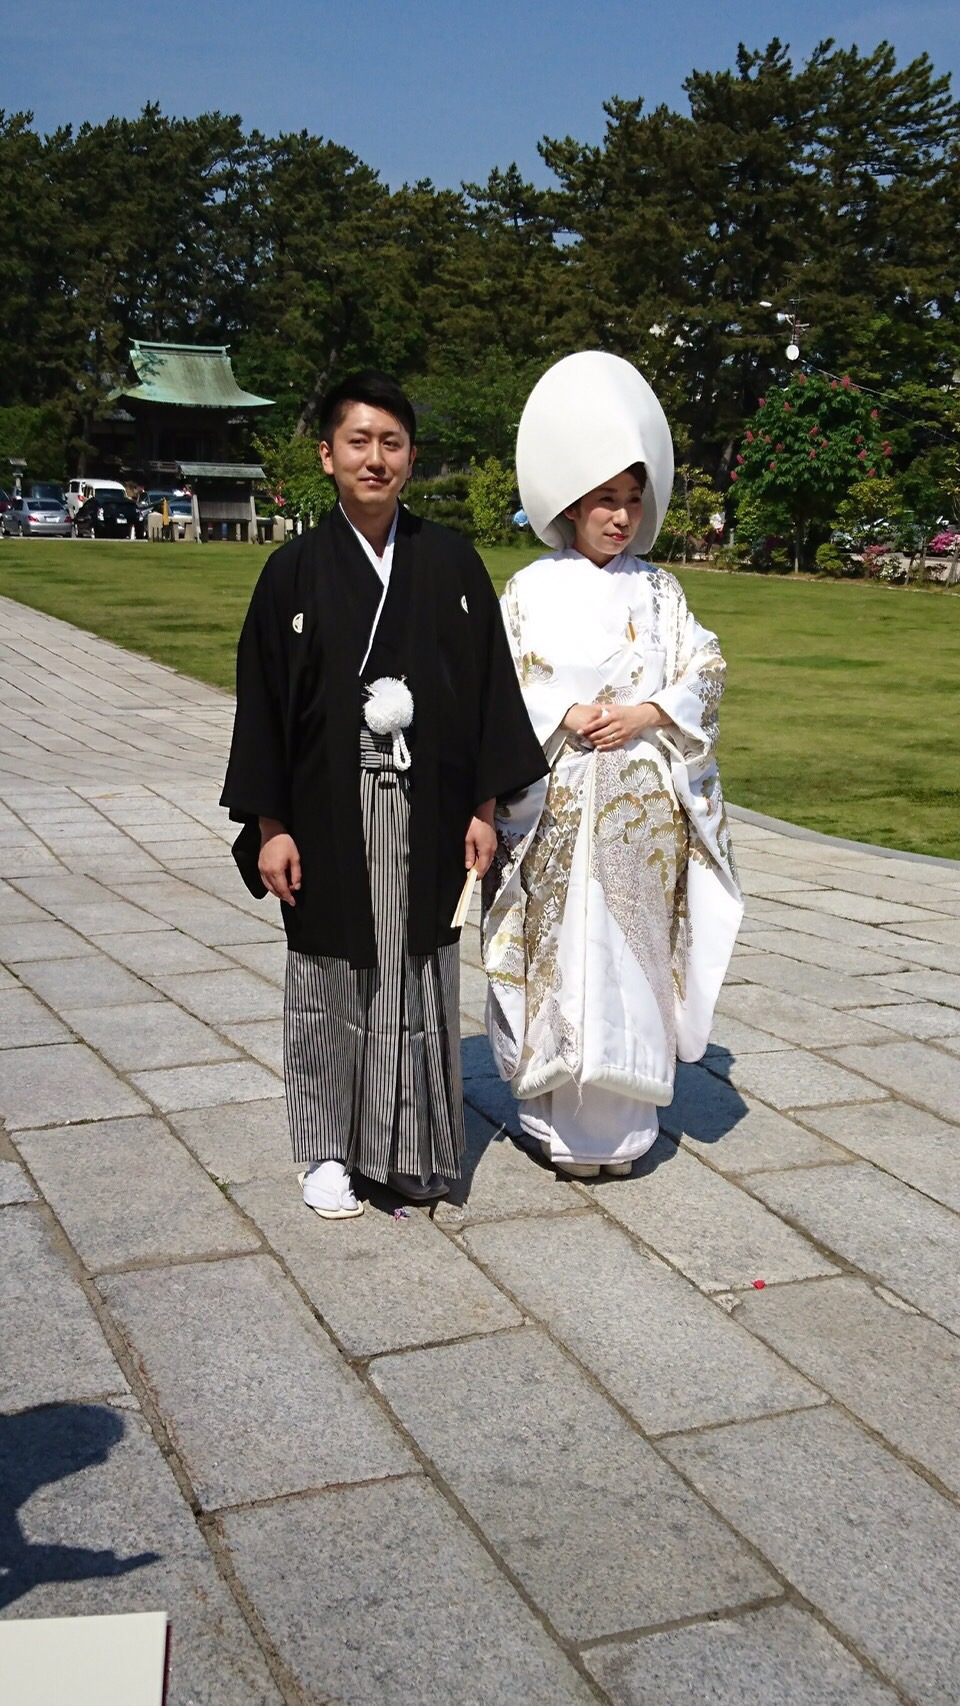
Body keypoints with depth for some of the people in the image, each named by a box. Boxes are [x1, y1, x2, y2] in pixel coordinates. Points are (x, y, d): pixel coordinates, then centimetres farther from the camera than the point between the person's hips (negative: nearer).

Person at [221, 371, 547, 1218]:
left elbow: (490, 684, 4)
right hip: (330, 809, -1)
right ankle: (329, 1150, 23)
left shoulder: (451, 561, 2)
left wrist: (484, 806, 0)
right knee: (332, 980, 8)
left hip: (426, 810, 1)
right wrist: (269, 826, -4)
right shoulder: (295, 569, -1)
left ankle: (413, 1146, 24)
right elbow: (261, 699, -1)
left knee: (420, 980, 7)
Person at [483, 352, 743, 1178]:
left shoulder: (659, 592, 10)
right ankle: (560, 1121, 11)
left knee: (633, 954, 5)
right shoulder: (532, 589, 3)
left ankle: (623, 1122, 16)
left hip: (644, 808, 2)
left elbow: (705, 673, 6)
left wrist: (648, 715, -11)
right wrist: (564, 716, -16)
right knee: (559, 956, -1)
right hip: (556, 808, -2)